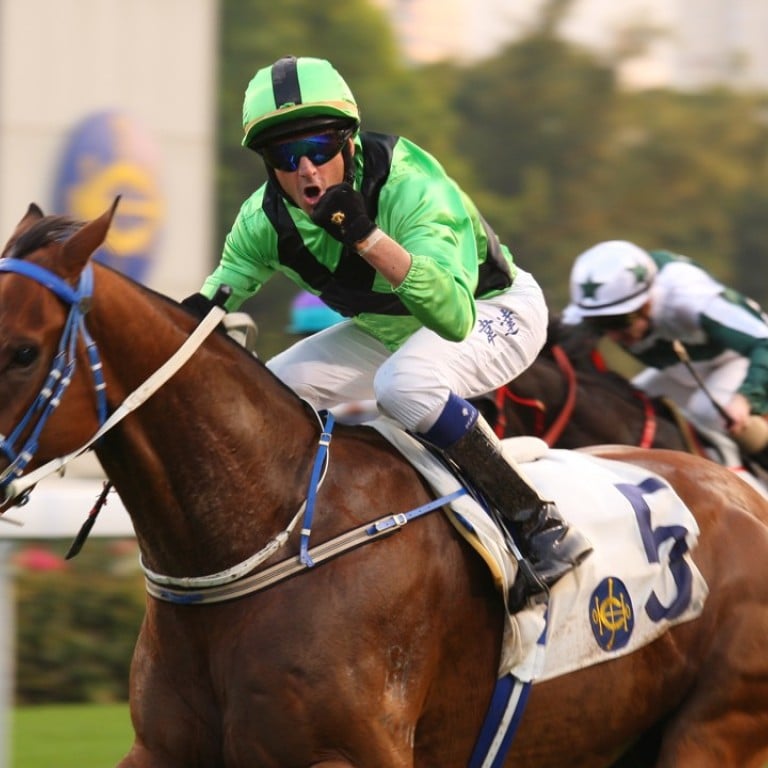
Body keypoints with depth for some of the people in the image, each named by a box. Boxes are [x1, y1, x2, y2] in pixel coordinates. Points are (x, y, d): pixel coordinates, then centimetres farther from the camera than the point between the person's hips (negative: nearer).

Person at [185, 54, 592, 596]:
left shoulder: (411, 187, -37)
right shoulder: (266, 221, -18)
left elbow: (454, 317, -49)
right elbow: (230, 278, -1)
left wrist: (367, 237, -57)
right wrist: (196, 315, -25)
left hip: (497, 310, -7)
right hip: (390, 328, 7)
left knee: (404, 383, -36)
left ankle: (542, 529, -25)